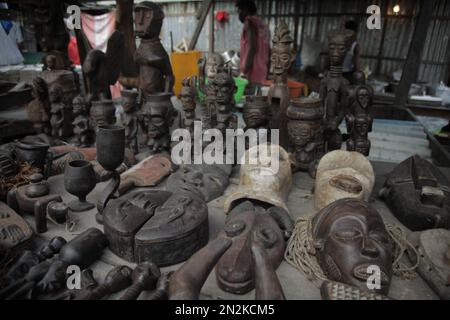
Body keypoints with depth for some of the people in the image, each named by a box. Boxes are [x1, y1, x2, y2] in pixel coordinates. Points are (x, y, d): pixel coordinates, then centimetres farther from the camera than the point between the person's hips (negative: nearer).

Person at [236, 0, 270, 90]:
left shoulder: (250, 22, -5)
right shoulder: (263, 25, 20)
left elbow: (252, 48, -18)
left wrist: (244, 72, -20)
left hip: (252, 75, -9)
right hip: (263, 75, 9)